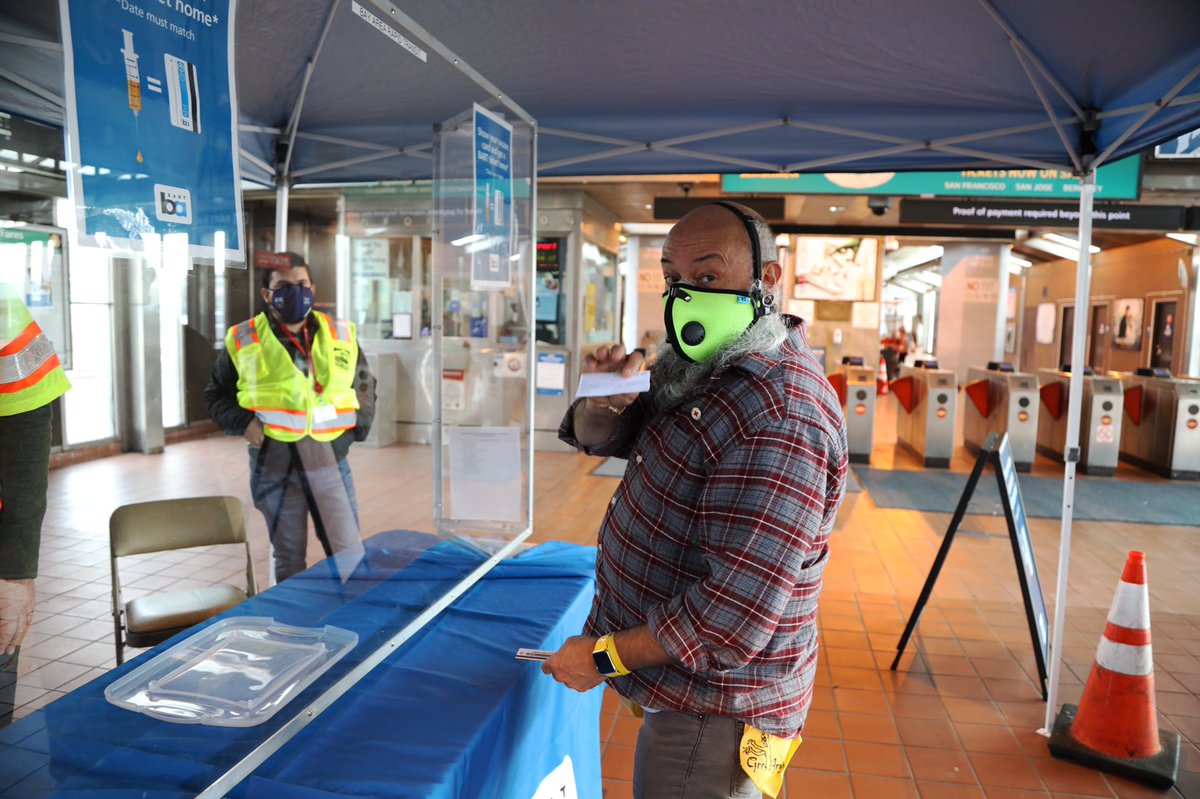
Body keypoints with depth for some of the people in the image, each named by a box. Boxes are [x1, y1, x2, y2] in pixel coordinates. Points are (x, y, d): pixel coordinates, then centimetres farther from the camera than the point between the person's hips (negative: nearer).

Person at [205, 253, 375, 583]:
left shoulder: (341, 335, 6)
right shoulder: (243, 340, 1)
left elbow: (365, 385, 20)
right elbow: (216, 394, 12)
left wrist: (358, 427, 5)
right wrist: (241, 423, -6)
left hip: (329, 459, 1)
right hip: (273, 463, 0)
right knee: (289, 560, 12)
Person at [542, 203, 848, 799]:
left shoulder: (778, 418, -30)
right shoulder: (710, 368, 2)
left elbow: (737, 616, -32)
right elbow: (597, 436, 9)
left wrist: (604, 656, -20)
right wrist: (605, 401, -15)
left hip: (712, 713, -9)